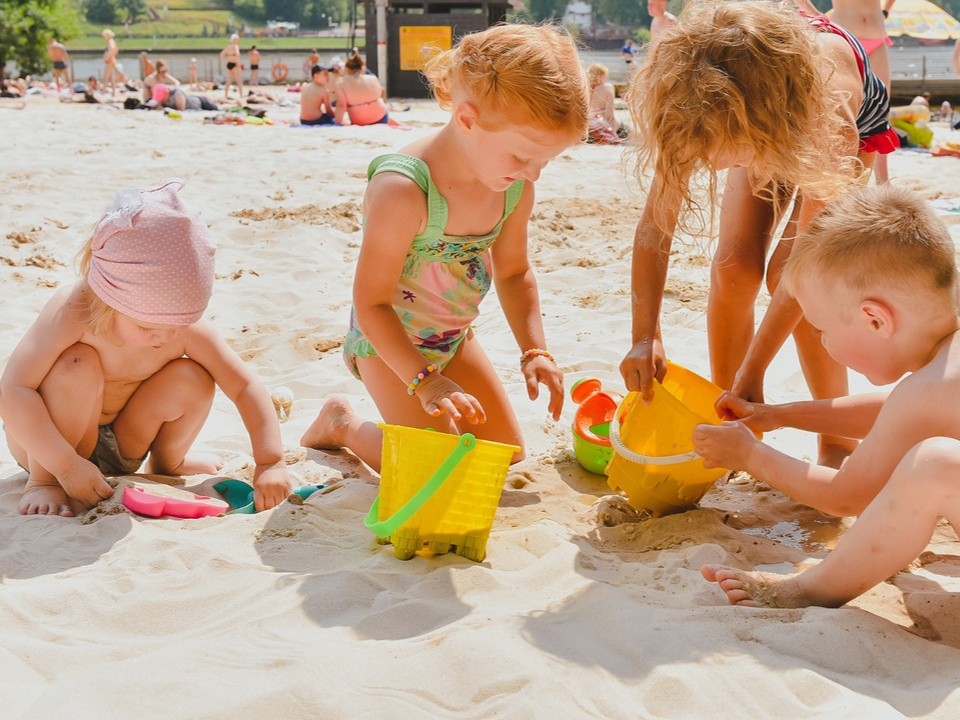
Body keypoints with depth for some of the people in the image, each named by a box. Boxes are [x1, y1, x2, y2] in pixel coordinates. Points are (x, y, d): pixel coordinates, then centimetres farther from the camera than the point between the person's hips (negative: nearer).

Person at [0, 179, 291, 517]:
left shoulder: (186, 327, -20)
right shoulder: (72, 313, -32)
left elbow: (246, 387, -14)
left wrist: (270, 462, -24)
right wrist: (66, 466, -38)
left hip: (120, 447, 4)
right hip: (45, 442, -4)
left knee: (193, 378, -19)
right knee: (77, 365, -33)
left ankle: (166, 462, 10)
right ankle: (42, 481, -16)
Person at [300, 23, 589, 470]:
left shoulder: (516, 185, -13)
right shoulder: (401, 189, -35)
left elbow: (513, 272, 4)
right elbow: (372, 302, -28)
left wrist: (535, 351, -5)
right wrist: (425, 381, -32)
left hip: (455, 336, 7)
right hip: (388, 339, -7)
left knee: (507, 454, 12)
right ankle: (343, 424, 11)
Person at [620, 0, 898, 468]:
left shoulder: (830, 107, -46)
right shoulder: (697, 111, -38)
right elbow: (655, 223, -30)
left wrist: (753, 371, -37)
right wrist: (644, 336, -39)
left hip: (858, 126, -3)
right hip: (767, 127, 3)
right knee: (734, 264, -16)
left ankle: (840, 442, -6)